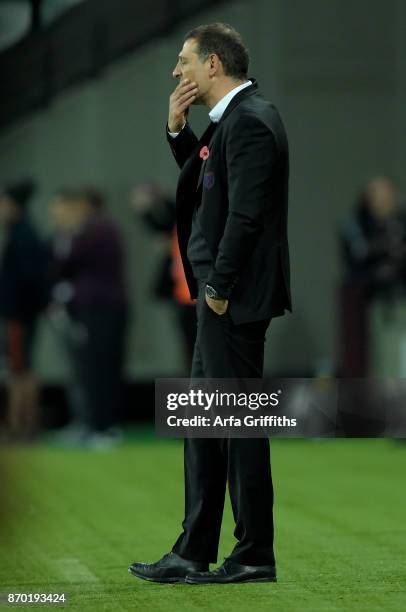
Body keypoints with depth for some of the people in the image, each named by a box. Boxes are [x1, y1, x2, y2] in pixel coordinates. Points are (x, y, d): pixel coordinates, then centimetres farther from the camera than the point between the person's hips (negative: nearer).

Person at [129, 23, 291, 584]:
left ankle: (255, 556, 5)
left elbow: (246, 214, -23)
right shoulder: (233, 117, 14)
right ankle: (193, 555, 19)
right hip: (220, 293, 10)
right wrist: (177, 127, 9)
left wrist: (219, 286, -17)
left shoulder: (250, 121, -17)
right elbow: (202, 180, 24)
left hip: (235, 297, -10)